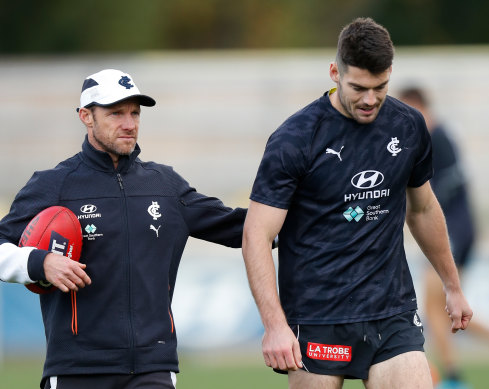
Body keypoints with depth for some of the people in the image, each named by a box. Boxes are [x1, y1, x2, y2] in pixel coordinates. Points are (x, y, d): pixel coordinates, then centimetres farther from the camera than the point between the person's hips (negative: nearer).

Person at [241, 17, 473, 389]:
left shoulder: (410, 126, 5)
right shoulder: (295, 139, -10)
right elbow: (257, 235, -12)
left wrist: (454, 287, 29)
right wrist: (275, 325, -22)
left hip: (393, 313, 4)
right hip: (317, 314, -4)